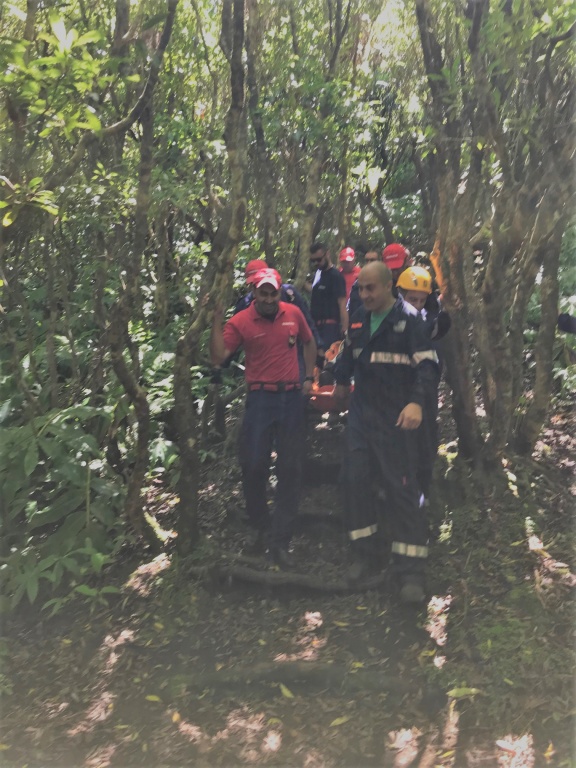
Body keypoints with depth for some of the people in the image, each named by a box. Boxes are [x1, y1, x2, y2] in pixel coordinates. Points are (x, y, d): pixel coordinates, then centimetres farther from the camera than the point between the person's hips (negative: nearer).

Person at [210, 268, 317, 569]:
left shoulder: (293, 313, 2)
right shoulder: (240, 322, -5)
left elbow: (309, 343, 19)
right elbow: (218, 357, -13)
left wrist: (309, 377, 12)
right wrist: (217, 320, -19)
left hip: (292, 397, 2)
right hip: (260, 398, -2)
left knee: (290, 469, 4)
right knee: (254, 465, -1)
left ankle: (279, 541, 16)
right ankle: (261, 525, 27)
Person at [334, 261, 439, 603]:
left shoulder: (409, 321, -10)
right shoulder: (359, 319, 10)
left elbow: (428, 365, -18)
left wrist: (417, 402, -33)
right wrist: (341, 381, 39)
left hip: (396, 418, -6)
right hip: (361, 412, 6)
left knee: (402, 487, -4)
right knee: (356, 479, 4)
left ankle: (411, 570, 5)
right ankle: (365, 554, 20)